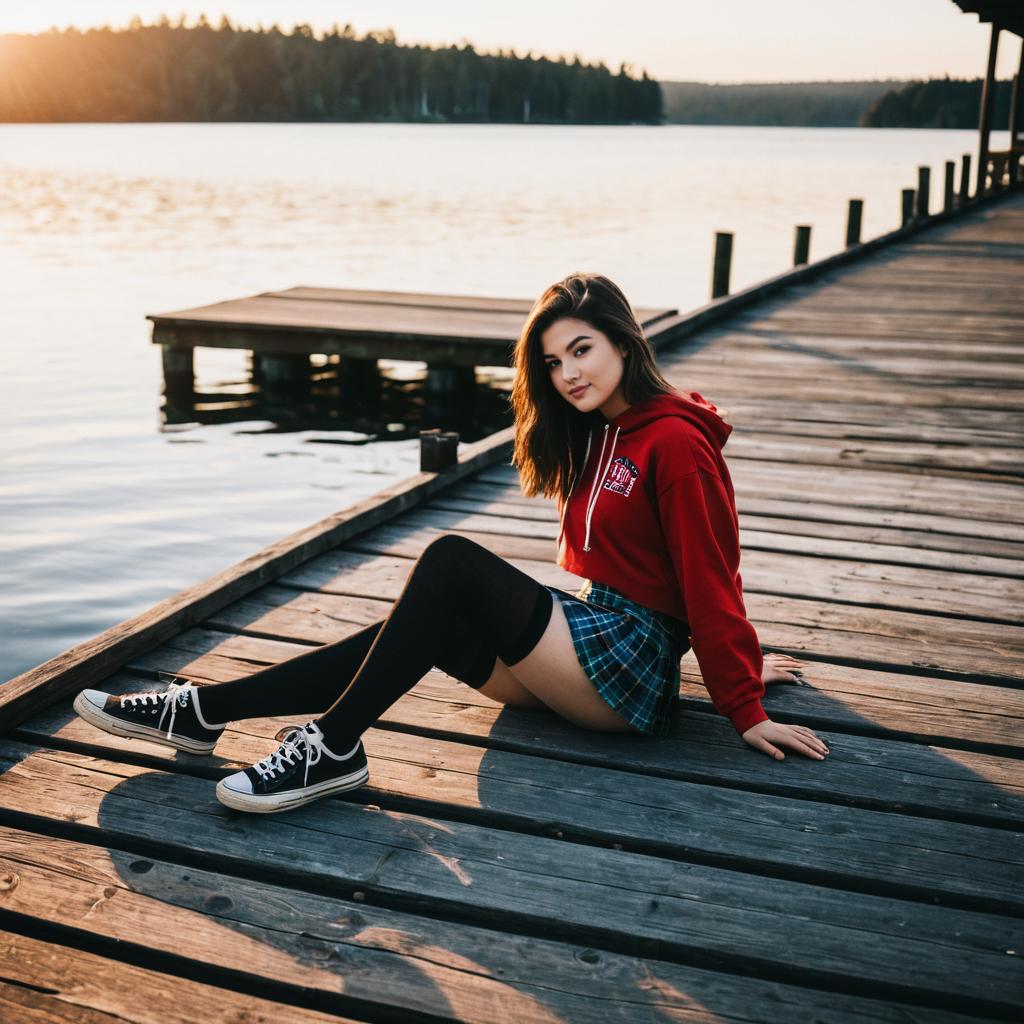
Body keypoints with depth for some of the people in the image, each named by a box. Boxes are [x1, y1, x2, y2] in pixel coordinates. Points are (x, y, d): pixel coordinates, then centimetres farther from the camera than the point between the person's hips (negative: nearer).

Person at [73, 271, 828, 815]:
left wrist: (746, 710, -11)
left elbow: (710, 577, -14)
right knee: (430, 630, -7)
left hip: (629, 670, -8)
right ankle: (204, 713, -10)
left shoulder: (675, 443, -14)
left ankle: (335, 745, -21)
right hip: (591, 641, 8)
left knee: (452, 562, -21)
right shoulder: (596, 436, 15)